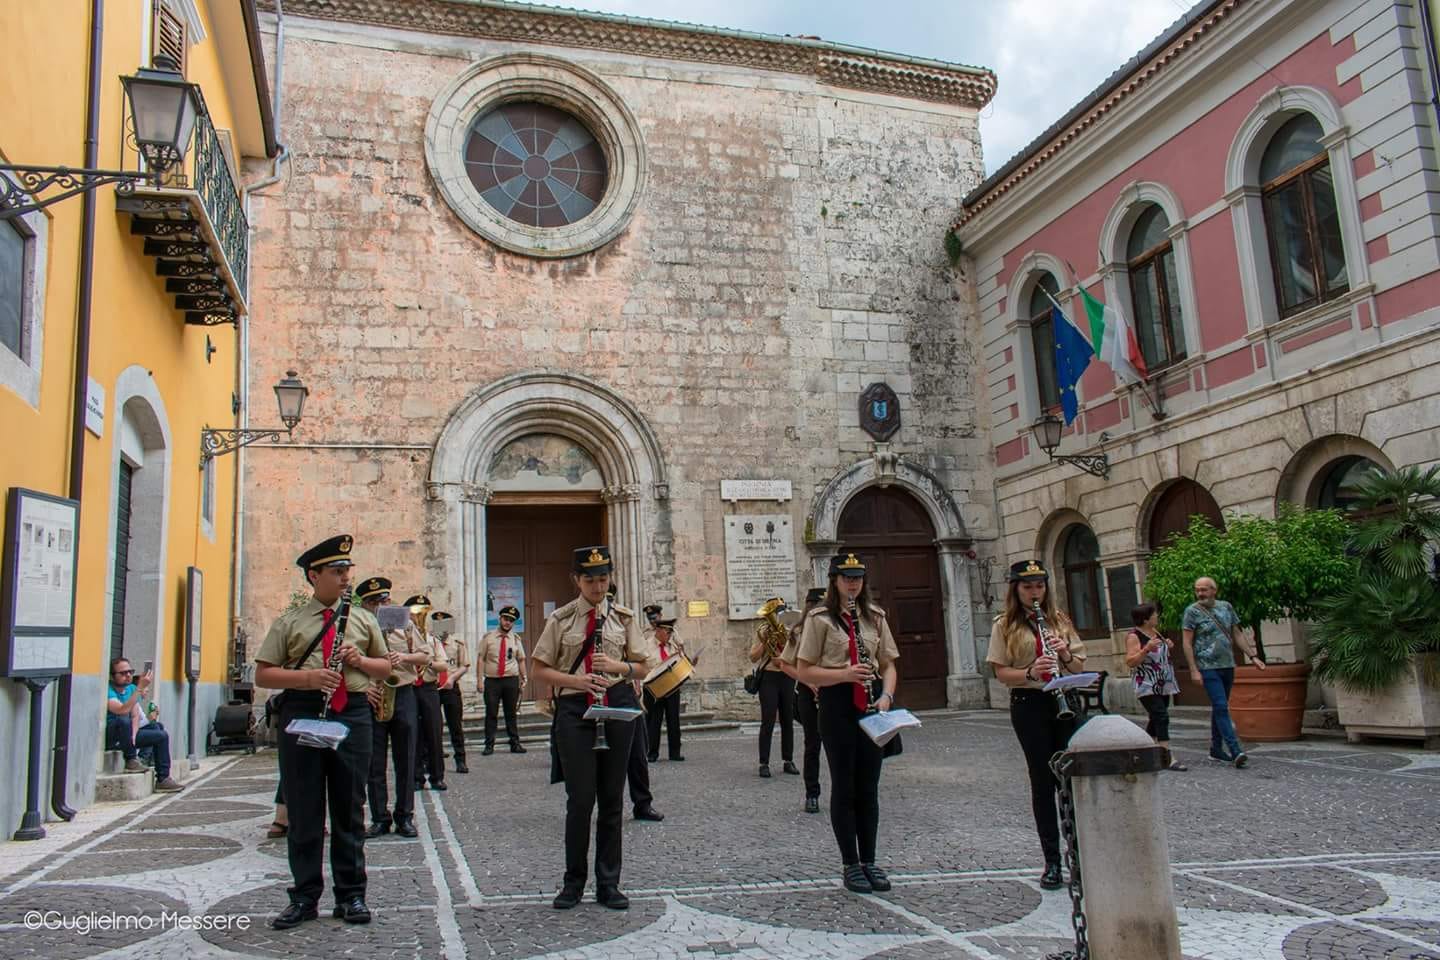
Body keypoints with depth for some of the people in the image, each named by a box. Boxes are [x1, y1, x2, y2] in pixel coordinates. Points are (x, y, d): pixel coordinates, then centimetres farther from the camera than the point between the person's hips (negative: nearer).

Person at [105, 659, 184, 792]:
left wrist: (133, 734, -15)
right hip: (110, 737, -8)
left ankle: (163, 779, 2)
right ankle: (131, 760, -18)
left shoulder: (131, 688, 8)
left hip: (125, 735, 8)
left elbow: (135, 715, 3)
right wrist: (140, 688, -33)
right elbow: (122, 710, -32)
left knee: (162, 736, 1)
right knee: (123, 720, -37)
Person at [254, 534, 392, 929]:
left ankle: (351, 895, 16)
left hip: (353, 714, 2)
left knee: (349, 810, 6)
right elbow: (263, 674, 1)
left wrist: (360, 661, -4)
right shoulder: (289, 622, 6)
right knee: (303, 811, 4)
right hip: (301, 714, -1)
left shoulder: (363, 618, 13)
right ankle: (304, 897, 16)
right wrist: (307, 678, -15)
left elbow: (385, 668, 18)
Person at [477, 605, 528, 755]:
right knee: (491, 714, 0)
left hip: (511, 680, 2)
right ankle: (489, 745, 7)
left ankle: (514, 743, 15)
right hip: (492, 680, -2)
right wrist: (479, 680, -7)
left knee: (511, 713, 8)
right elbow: (481, 659, 0)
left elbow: (521, 660, 11)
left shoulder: (516, 639, 7)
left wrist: (523, 678, 4)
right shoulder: (488, 637, 1)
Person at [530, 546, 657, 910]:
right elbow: (539, 669, 3)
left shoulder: (622, 617, 8)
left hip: (617, 706, 2)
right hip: (575, 709, -2)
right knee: (580, 798, -3)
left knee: (612, 798, 7)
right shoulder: (561, 619, 3)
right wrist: (576, 680, -13)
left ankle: (608, 884, 18)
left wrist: (617, 666, -10)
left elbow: (642, 667, 11)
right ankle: (573, 881, 15)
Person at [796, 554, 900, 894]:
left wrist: (886, 695, -7)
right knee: (845, 786, 3)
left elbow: (889, 664, 12)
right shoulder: (820, 619, -4)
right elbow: (803, 671, -7)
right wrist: (844, 674, -20)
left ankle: (869, 861, 21)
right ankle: (850, 865, 13)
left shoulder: (874, 616, 10)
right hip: (838, 704, -4)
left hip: (871, 704, 4)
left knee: (869, 786, 10)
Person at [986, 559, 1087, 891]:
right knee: (1043, 781, 2)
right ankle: (1052, 861, 11)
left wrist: (1066, 655, -10)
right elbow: (1001, 672, -3)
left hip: (1065, 702, 3)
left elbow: (1079, 666, 11)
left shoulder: (1060, 620, 11)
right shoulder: (1005, 626, 1)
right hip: (1029, 705, -2)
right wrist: (1030, 672, -21)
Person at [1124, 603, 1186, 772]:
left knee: (1156, 718, 13)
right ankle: (1169, 759, -17)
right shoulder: (1133, 636, -12)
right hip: (1147, 686, -8)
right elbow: (1130, 662, -18)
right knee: (1161, 717, -15)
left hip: (1163, 685, 8)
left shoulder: (1155, 631, 12)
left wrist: (1168, 646, 5)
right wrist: (1146, 649, -29)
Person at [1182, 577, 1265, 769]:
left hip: (1228, 666, 5)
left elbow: (1238, 634, 16)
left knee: (1219, 708, 11)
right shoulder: (1192, 611, -5)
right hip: (1208, 668, -5)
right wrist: (1194, 670, -12)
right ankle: (1235, 751, -19)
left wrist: (1253, 656, 8)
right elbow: (1187, 643, -6)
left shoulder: (1226, 607, 10)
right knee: (1221, 707, -13)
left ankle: (1216, 750, 20)